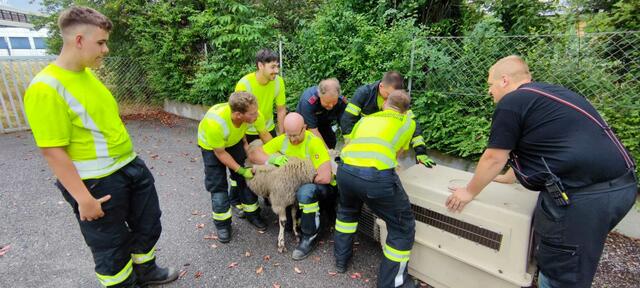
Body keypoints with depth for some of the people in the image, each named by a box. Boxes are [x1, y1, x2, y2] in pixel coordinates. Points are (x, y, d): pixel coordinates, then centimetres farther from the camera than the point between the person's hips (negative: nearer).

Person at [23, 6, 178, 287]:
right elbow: (52, 150, -21)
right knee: (111, 243, 13)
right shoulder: (46, 87, -21)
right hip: (98, 182, -9)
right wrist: (83, 197, -20)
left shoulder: (87, 73, 6)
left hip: (131, 166, 9)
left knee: (149, 225, 23)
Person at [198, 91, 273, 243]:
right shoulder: (215, 123, -44)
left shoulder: (253, 114, -34)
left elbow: (264, 134, -14)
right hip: (211, 144, -3)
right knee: (217, 183, -3)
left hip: (234, 140, 4)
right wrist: (241, 170, -22)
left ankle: (252, 213, 21)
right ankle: (222, 223, 15)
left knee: (246, 178, 3)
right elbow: (220, 153, -26)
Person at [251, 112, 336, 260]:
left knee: (305, 191, -37)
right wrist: (272, 158, -28)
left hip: (322, 186, -6)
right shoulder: (282, 140, -8)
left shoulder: (314, 143, -24)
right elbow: (256, 154, -7)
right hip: (297, 185, 6)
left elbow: (325, 177, -30)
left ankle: (310, 237, -17)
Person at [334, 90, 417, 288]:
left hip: (345, 171, 5)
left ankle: (341, 258, 47)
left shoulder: (365, 119, 30)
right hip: (377, 176, -4)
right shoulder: (408, 122, 23)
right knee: (403, 227, 18)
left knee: (347, 210, 36)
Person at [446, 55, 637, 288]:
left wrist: (469, 192, 8)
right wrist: (506, 178, 40)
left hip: (582, 192, -9)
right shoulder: (549, 94, 21)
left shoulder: (511, 103, -7)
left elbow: (493, 158, -5)